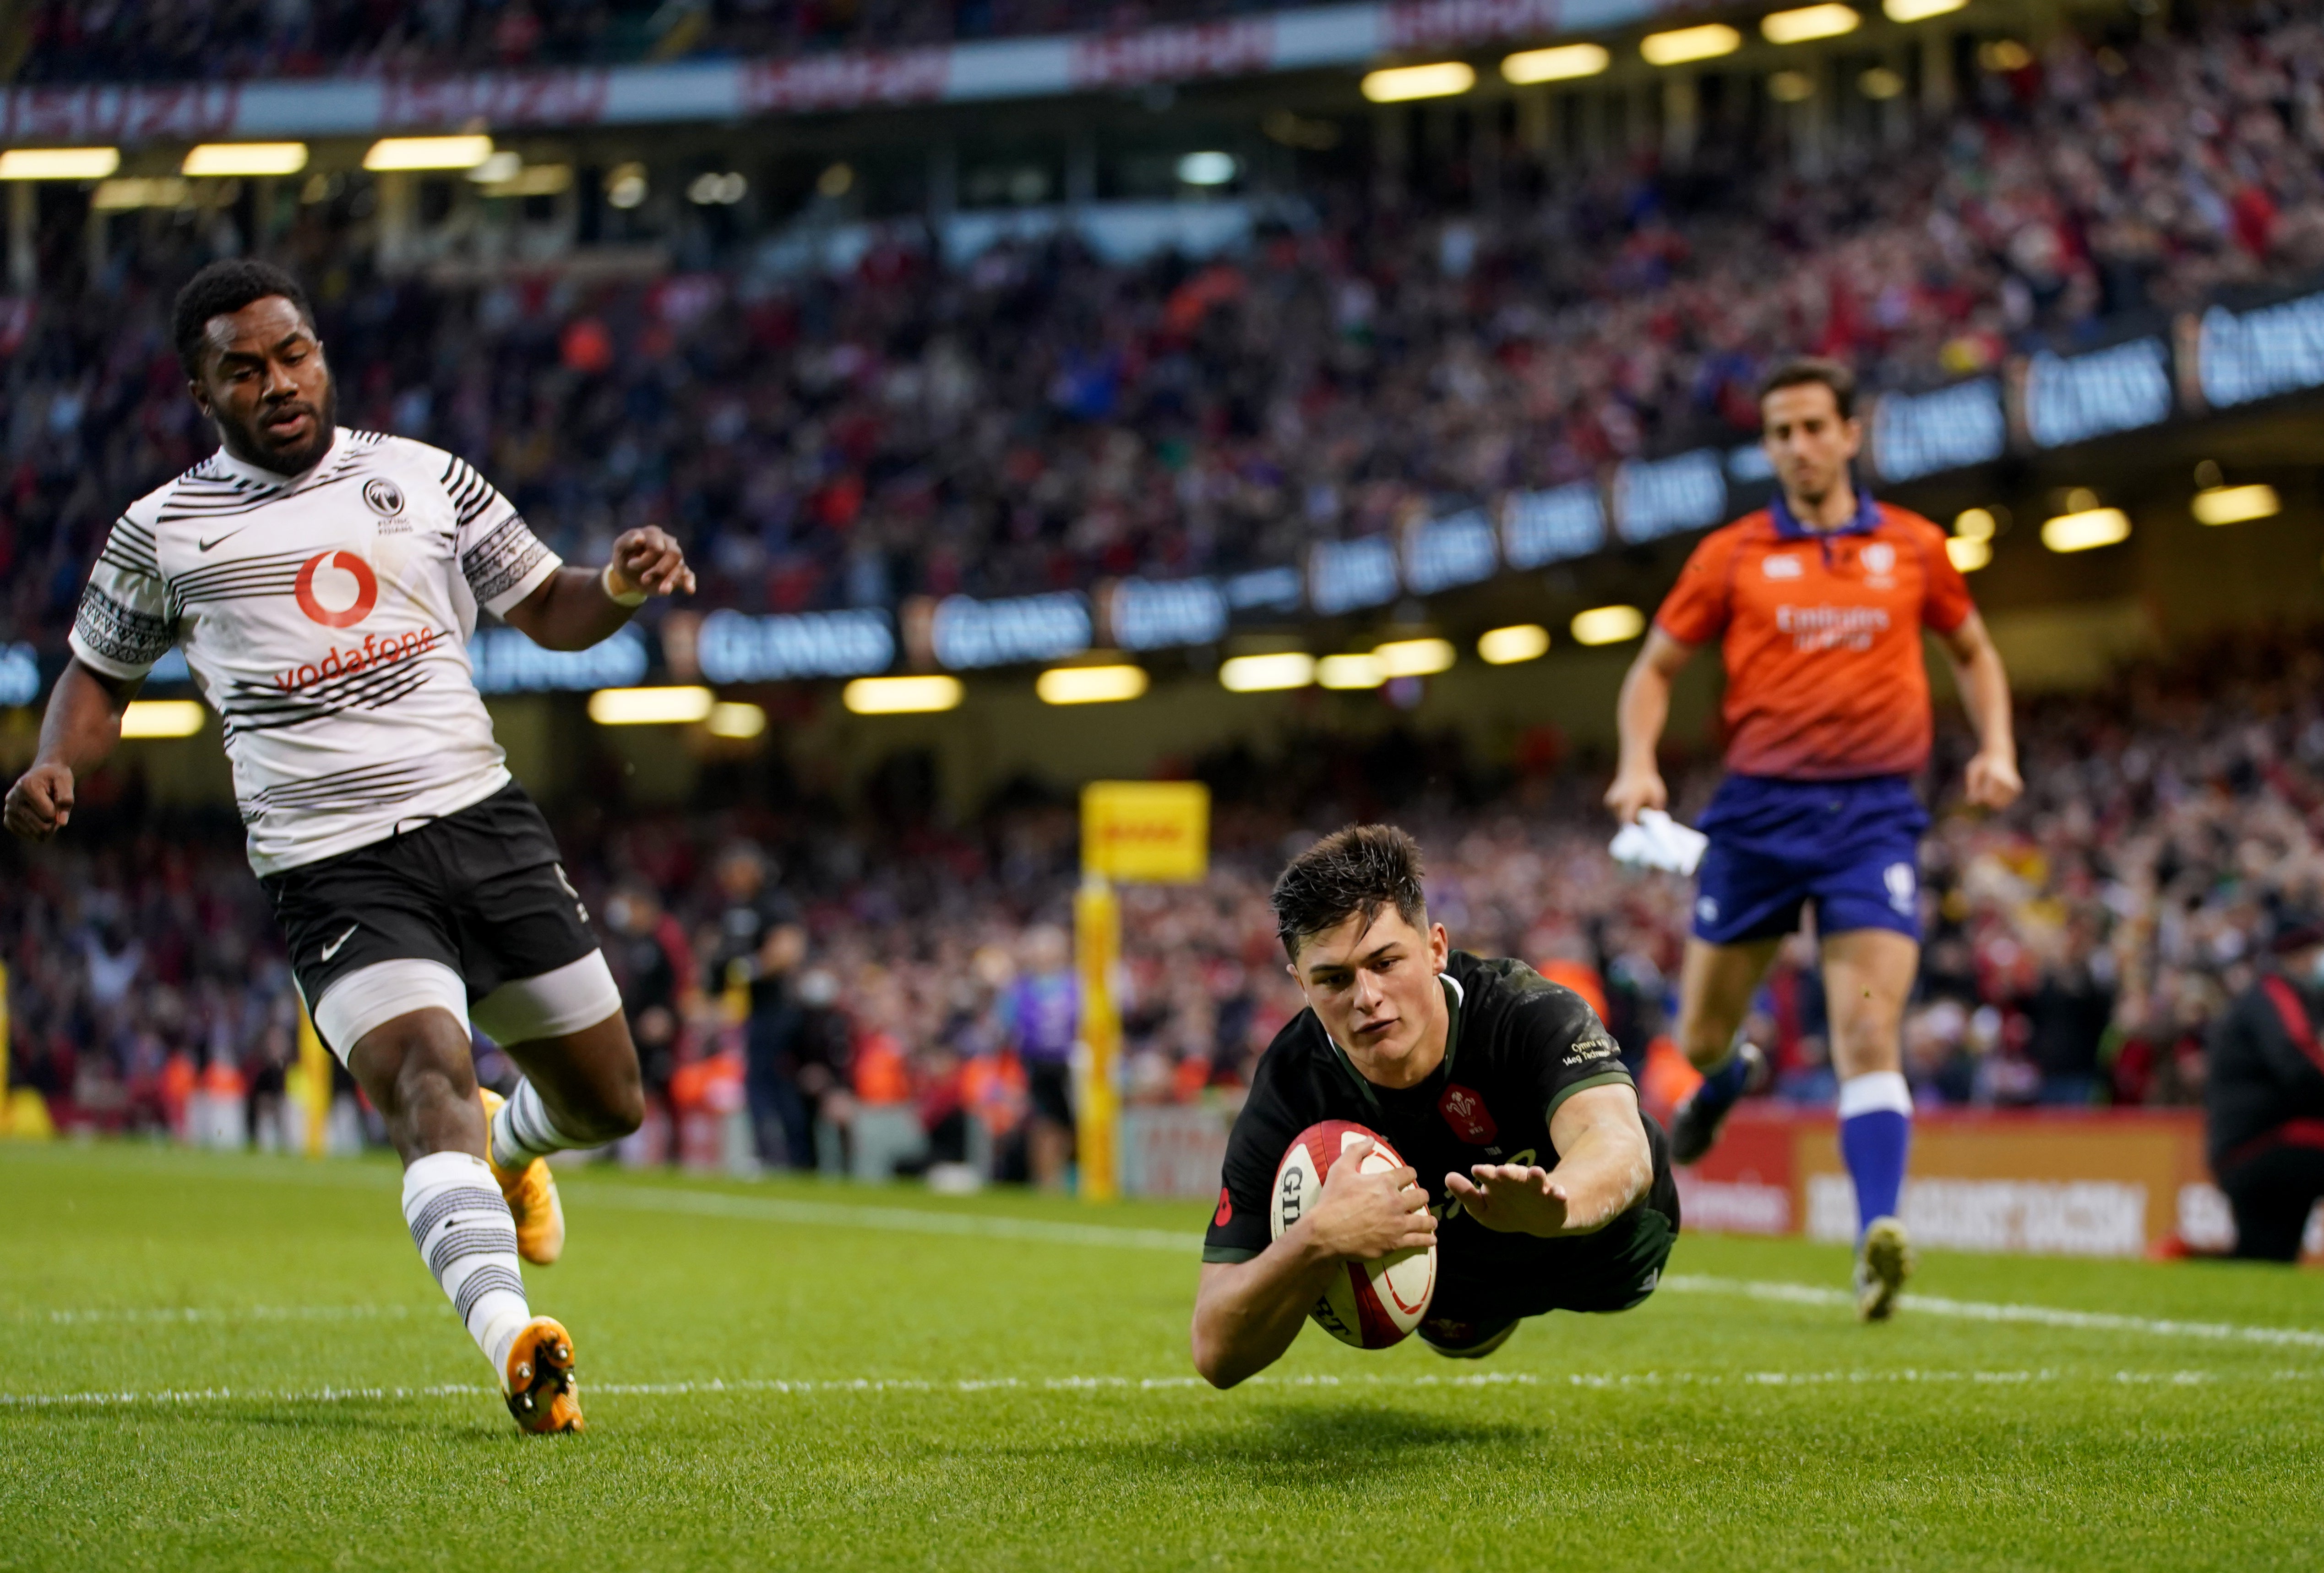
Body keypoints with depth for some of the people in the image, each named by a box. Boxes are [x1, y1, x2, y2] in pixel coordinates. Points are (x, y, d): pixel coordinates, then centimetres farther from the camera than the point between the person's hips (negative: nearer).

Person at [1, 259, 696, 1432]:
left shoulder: (422, 479, 10)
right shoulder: (163, 534, 5)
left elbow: (549, 611, 18)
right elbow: (100, 670, 20)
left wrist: (622, 586, -4)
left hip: (483, 819, 4)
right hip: (332, 869, -4)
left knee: (607, 1102, 10)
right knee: (426, 1080, -28)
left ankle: (509, 1150, 46)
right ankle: (509, 1337, -44)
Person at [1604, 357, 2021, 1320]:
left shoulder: (1914, 548, 8)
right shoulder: (1731, 556, 5)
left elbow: (1974, 652, 23)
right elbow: (1655, 669, 12)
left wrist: (1996, 747, 6)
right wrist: (1638, 765, -6)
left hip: (1874, 814, -1)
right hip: (1759, 810, 1)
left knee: (1870, 1033, -17)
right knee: (1699, 1034, 10)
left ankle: (1878, 1238, -25)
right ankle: (1726, 1079, 48)